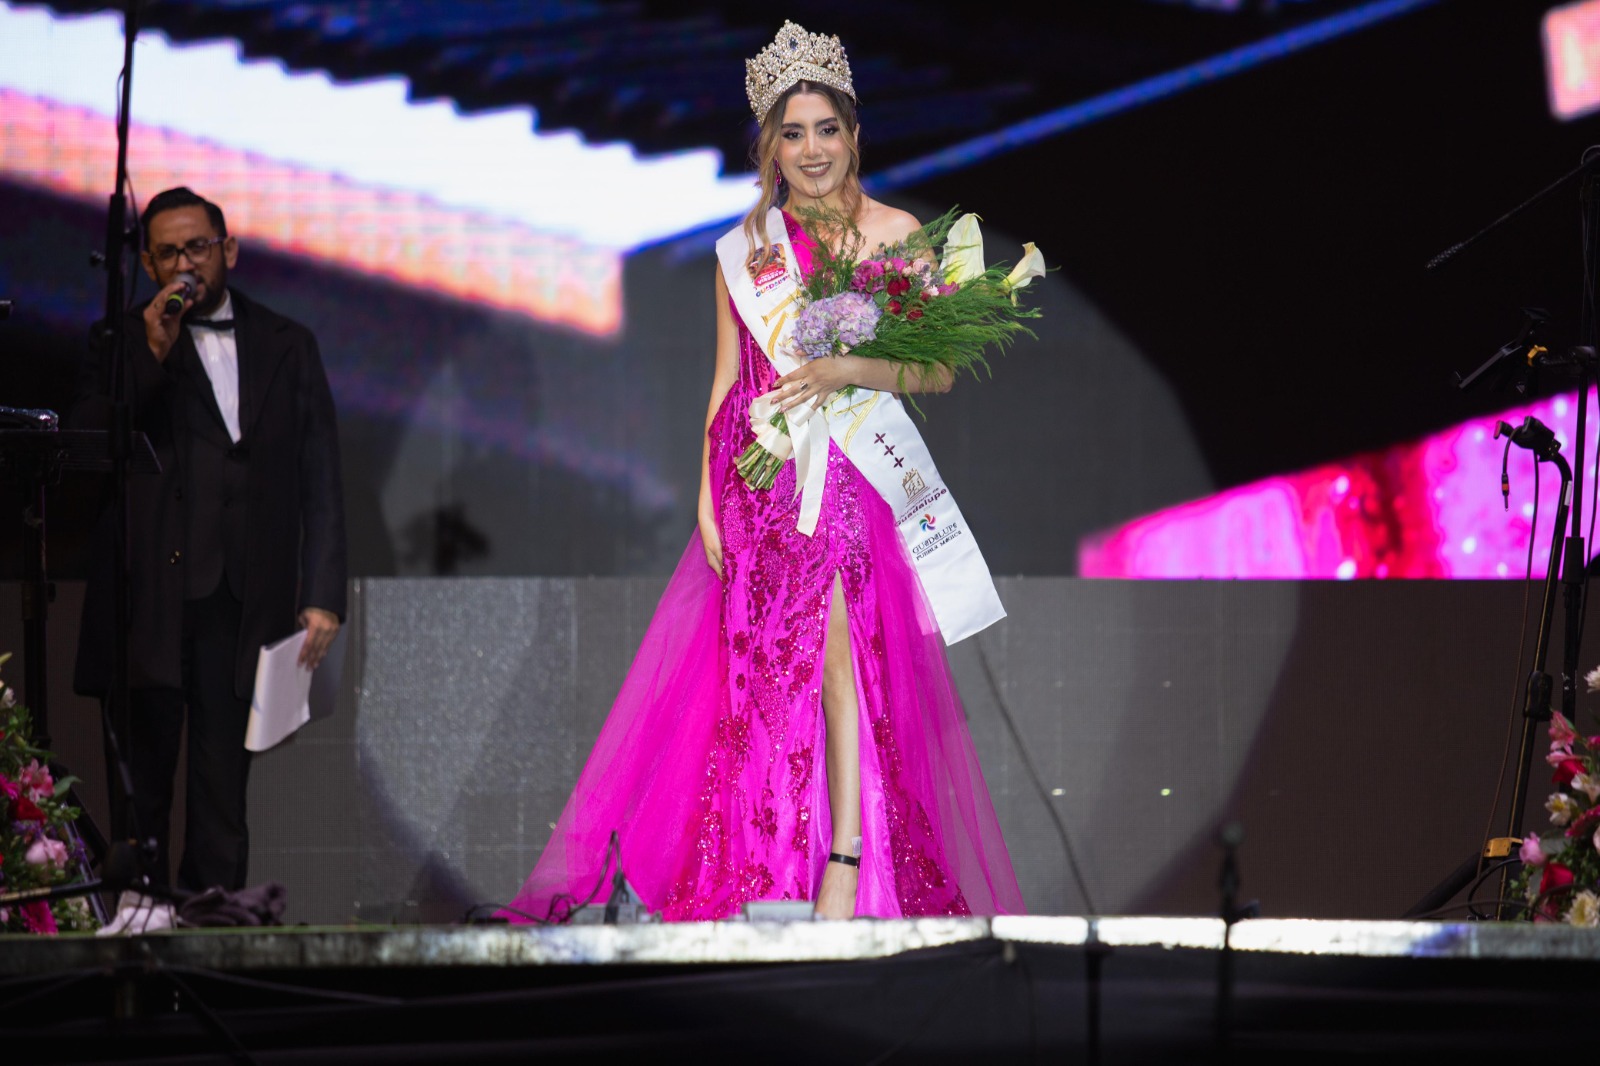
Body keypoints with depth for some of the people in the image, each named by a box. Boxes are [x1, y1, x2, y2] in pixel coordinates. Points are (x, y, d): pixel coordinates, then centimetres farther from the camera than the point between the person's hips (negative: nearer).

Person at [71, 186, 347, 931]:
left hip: (245, 592, 1)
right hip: (149, 593, -1)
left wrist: (322, 596, 2)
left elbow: (320, 480, 11)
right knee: (144, 761, -2)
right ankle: (140, 894, 0)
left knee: (225, 764, 1)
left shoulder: (287, 347, 14)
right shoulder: (124, 346, 10)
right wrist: (153, 357, -9)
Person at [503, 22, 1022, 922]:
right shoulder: (744, 250, 10)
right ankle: (770, 878, 3)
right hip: (757, 478, 3)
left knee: (840, 645, -14)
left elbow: (938, 371, -1)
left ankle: (847, 865, -14)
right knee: (762, 665, 0)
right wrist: (707, 497, 4)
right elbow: (726, 380, 12)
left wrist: (842, 372, -15)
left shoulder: (896, 235, 2)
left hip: (851, 479, -3)